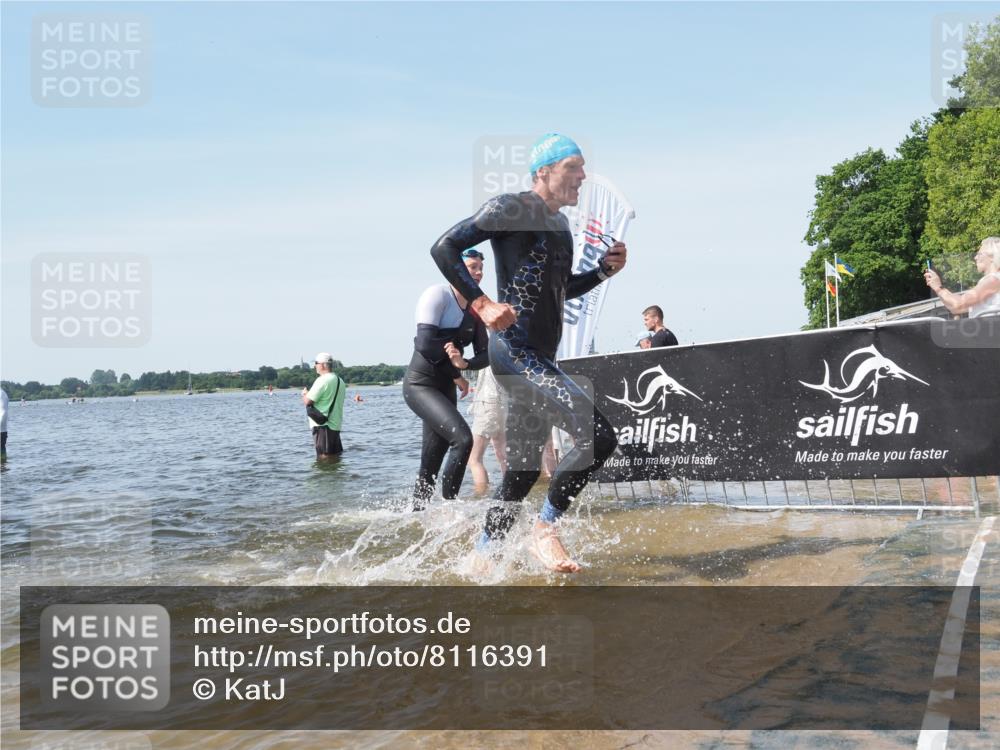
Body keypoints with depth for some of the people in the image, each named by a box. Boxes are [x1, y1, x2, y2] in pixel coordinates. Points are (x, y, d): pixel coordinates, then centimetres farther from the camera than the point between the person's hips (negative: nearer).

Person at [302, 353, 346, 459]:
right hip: (336, 424, 9)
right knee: (336, 455, 14)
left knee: (325, 457, -7)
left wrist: (304, 394, 5)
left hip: (322, 425, -9)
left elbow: (308, 401, -17)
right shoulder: (340, 380, 13)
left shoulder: (322, 380, -15)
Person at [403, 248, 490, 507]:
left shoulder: (475, 309, 12)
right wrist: (456, 375, -11)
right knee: (462, 438, -23)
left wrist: (464, 364, -16)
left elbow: (485, 354, 7)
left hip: (445, 388, 7)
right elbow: (425, 344, -20)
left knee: (432, 463, 8)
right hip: (420, 384, -7)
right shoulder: (438, 294, -9)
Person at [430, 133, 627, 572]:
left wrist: (604, 270, 14)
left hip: (540, 360, 9)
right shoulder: (511, 209, -7)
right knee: (599, 436, -19)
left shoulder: (561, 224, 19)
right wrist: (482, 304, -20)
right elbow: (444, 248, -11)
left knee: (523, 472, 14)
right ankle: (545, 531, -4)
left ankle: (481, 557, 26)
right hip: (515, 352, -9)